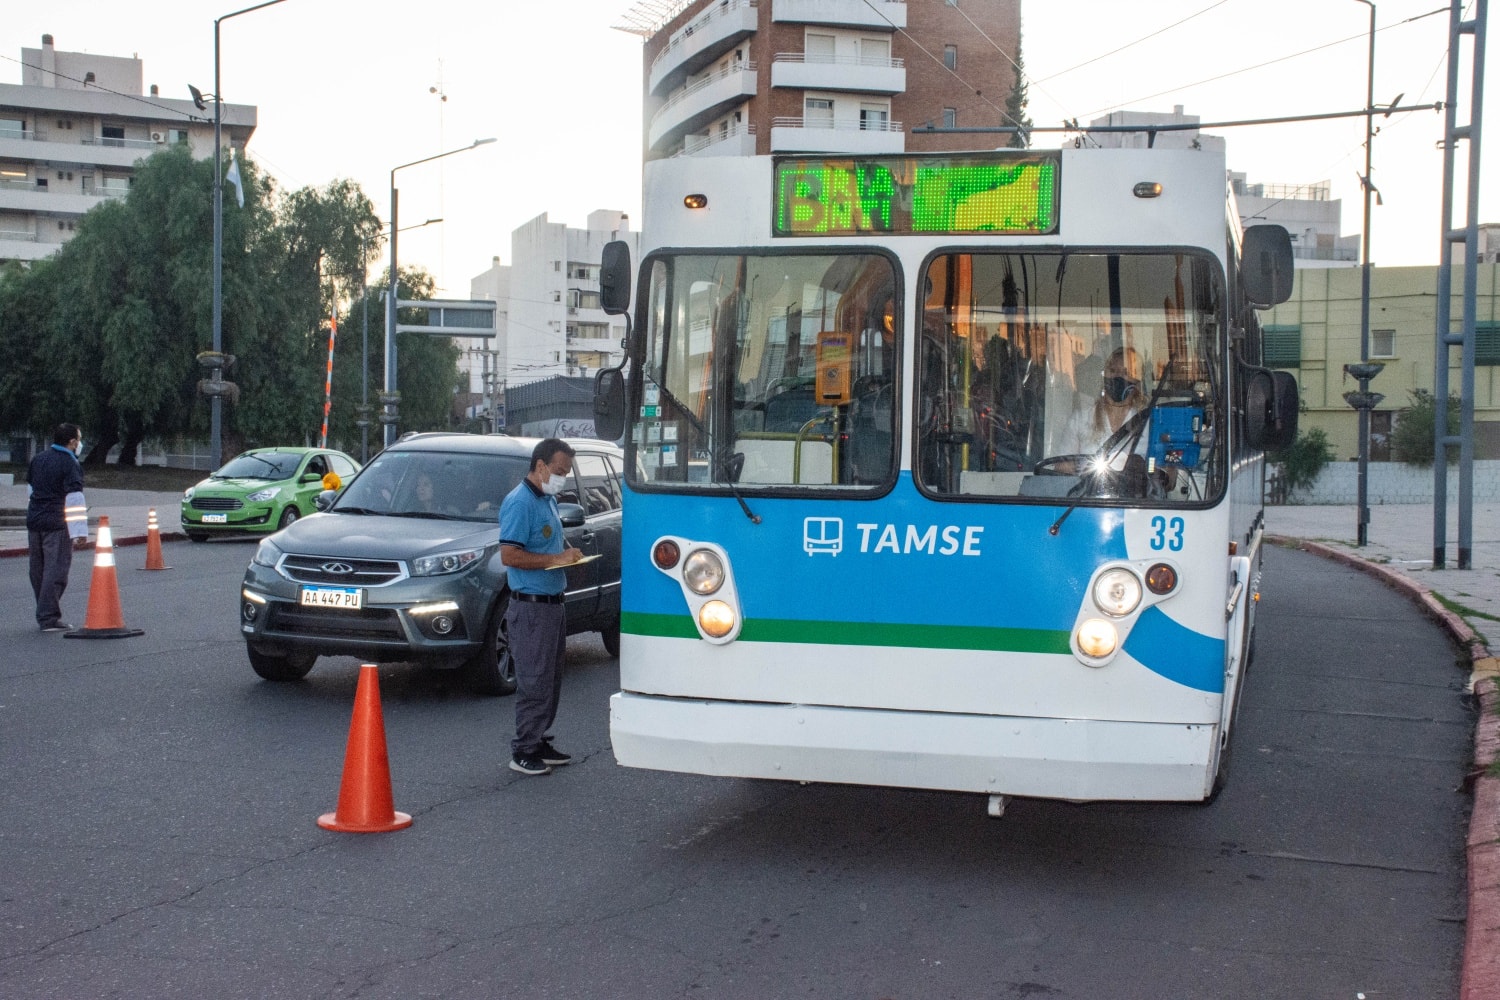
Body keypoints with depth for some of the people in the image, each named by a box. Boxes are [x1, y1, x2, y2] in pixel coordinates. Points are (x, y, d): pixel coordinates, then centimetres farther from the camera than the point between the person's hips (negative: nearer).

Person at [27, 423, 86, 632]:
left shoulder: (39, 458, 11)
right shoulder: (71, 465, -12)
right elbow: (74, 499, -18)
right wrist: (80, 531, -18)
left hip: (34, 521, 8)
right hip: (57, 524, -8)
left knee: (38, 570, 13)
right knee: (55, 570, -5)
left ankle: (45, 614, 23)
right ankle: (49, 618, -8)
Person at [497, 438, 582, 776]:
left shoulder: (549, 500, 15)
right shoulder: (519, 502, -14)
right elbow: (509, 556, -20)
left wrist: (569, 552, 7)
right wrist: (555, 559, -20)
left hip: (553, 603, 9)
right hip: (531, 606, -9)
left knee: (551, 679, 14)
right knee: (534, 681, -5)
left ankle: (540, 742, 23)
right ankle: (524, 751, 3)